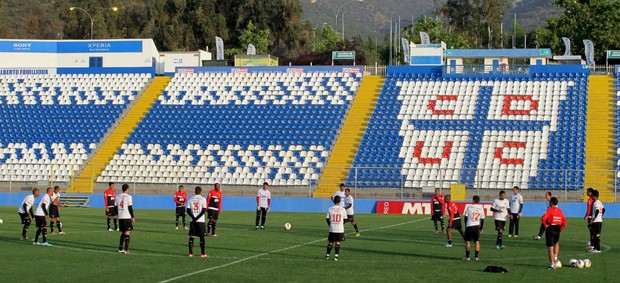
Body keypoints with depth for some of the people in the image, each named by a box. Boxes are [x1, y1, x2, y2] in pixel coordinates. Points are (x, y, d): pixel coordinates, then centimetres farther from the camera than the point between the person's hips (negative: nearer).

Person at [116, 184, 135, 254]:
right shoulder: (128, 197, -7)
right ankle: (126, 249, -6)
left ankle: (120, 248, 15)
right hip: (127, 217, -6)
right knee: (127, 232, -2)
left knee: (123, 232, 17)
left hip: (120, 217, 6)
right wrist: (133, 217, -2)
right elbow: (130, 208, -10)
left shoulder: (118, 197, 10)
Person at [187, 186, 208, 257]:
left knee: (192, 236, 6)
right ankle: (203, 253, 2)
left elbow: (188, 210, -1)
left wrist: (193, 217, -8)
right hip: (200, 221, -3)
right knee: (202, 237, 3)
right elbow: (204, 211, -11)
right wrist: (197, 218, -12)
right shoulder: (203, 199, -3)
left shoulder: (191, 199, 6)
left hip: (192, 220, 3)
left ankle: (191, 253, 3)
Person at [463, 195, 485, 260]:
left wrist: (465, 225, 14)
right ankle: (477, 256, 7)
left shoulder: (469, 207, -2)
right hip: (476, 226, 2)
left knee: (467, 241, 5)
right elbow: (482, 219, 8)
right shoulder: (481, 208, 4)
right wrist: (481, 227, 20)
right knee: (477, 241, 9)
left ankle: (467, 256, 3)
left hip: (469, 226, -2)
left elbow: (466, 217, 2)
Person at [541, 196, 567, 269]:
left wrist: (545, 225, -11)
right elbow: (564, 221, 5)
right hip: (557, 229, 5)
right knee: (557, 243, 31)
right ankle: (555, 257, 17)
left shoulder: (549, 210, -10)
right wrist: (561, 229, 11)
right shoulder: (560, 211, 6)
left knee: (551, 247, 0)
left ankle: (552, 264, 0)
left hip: (550, 229, -5)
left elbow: (543, 218, -24)